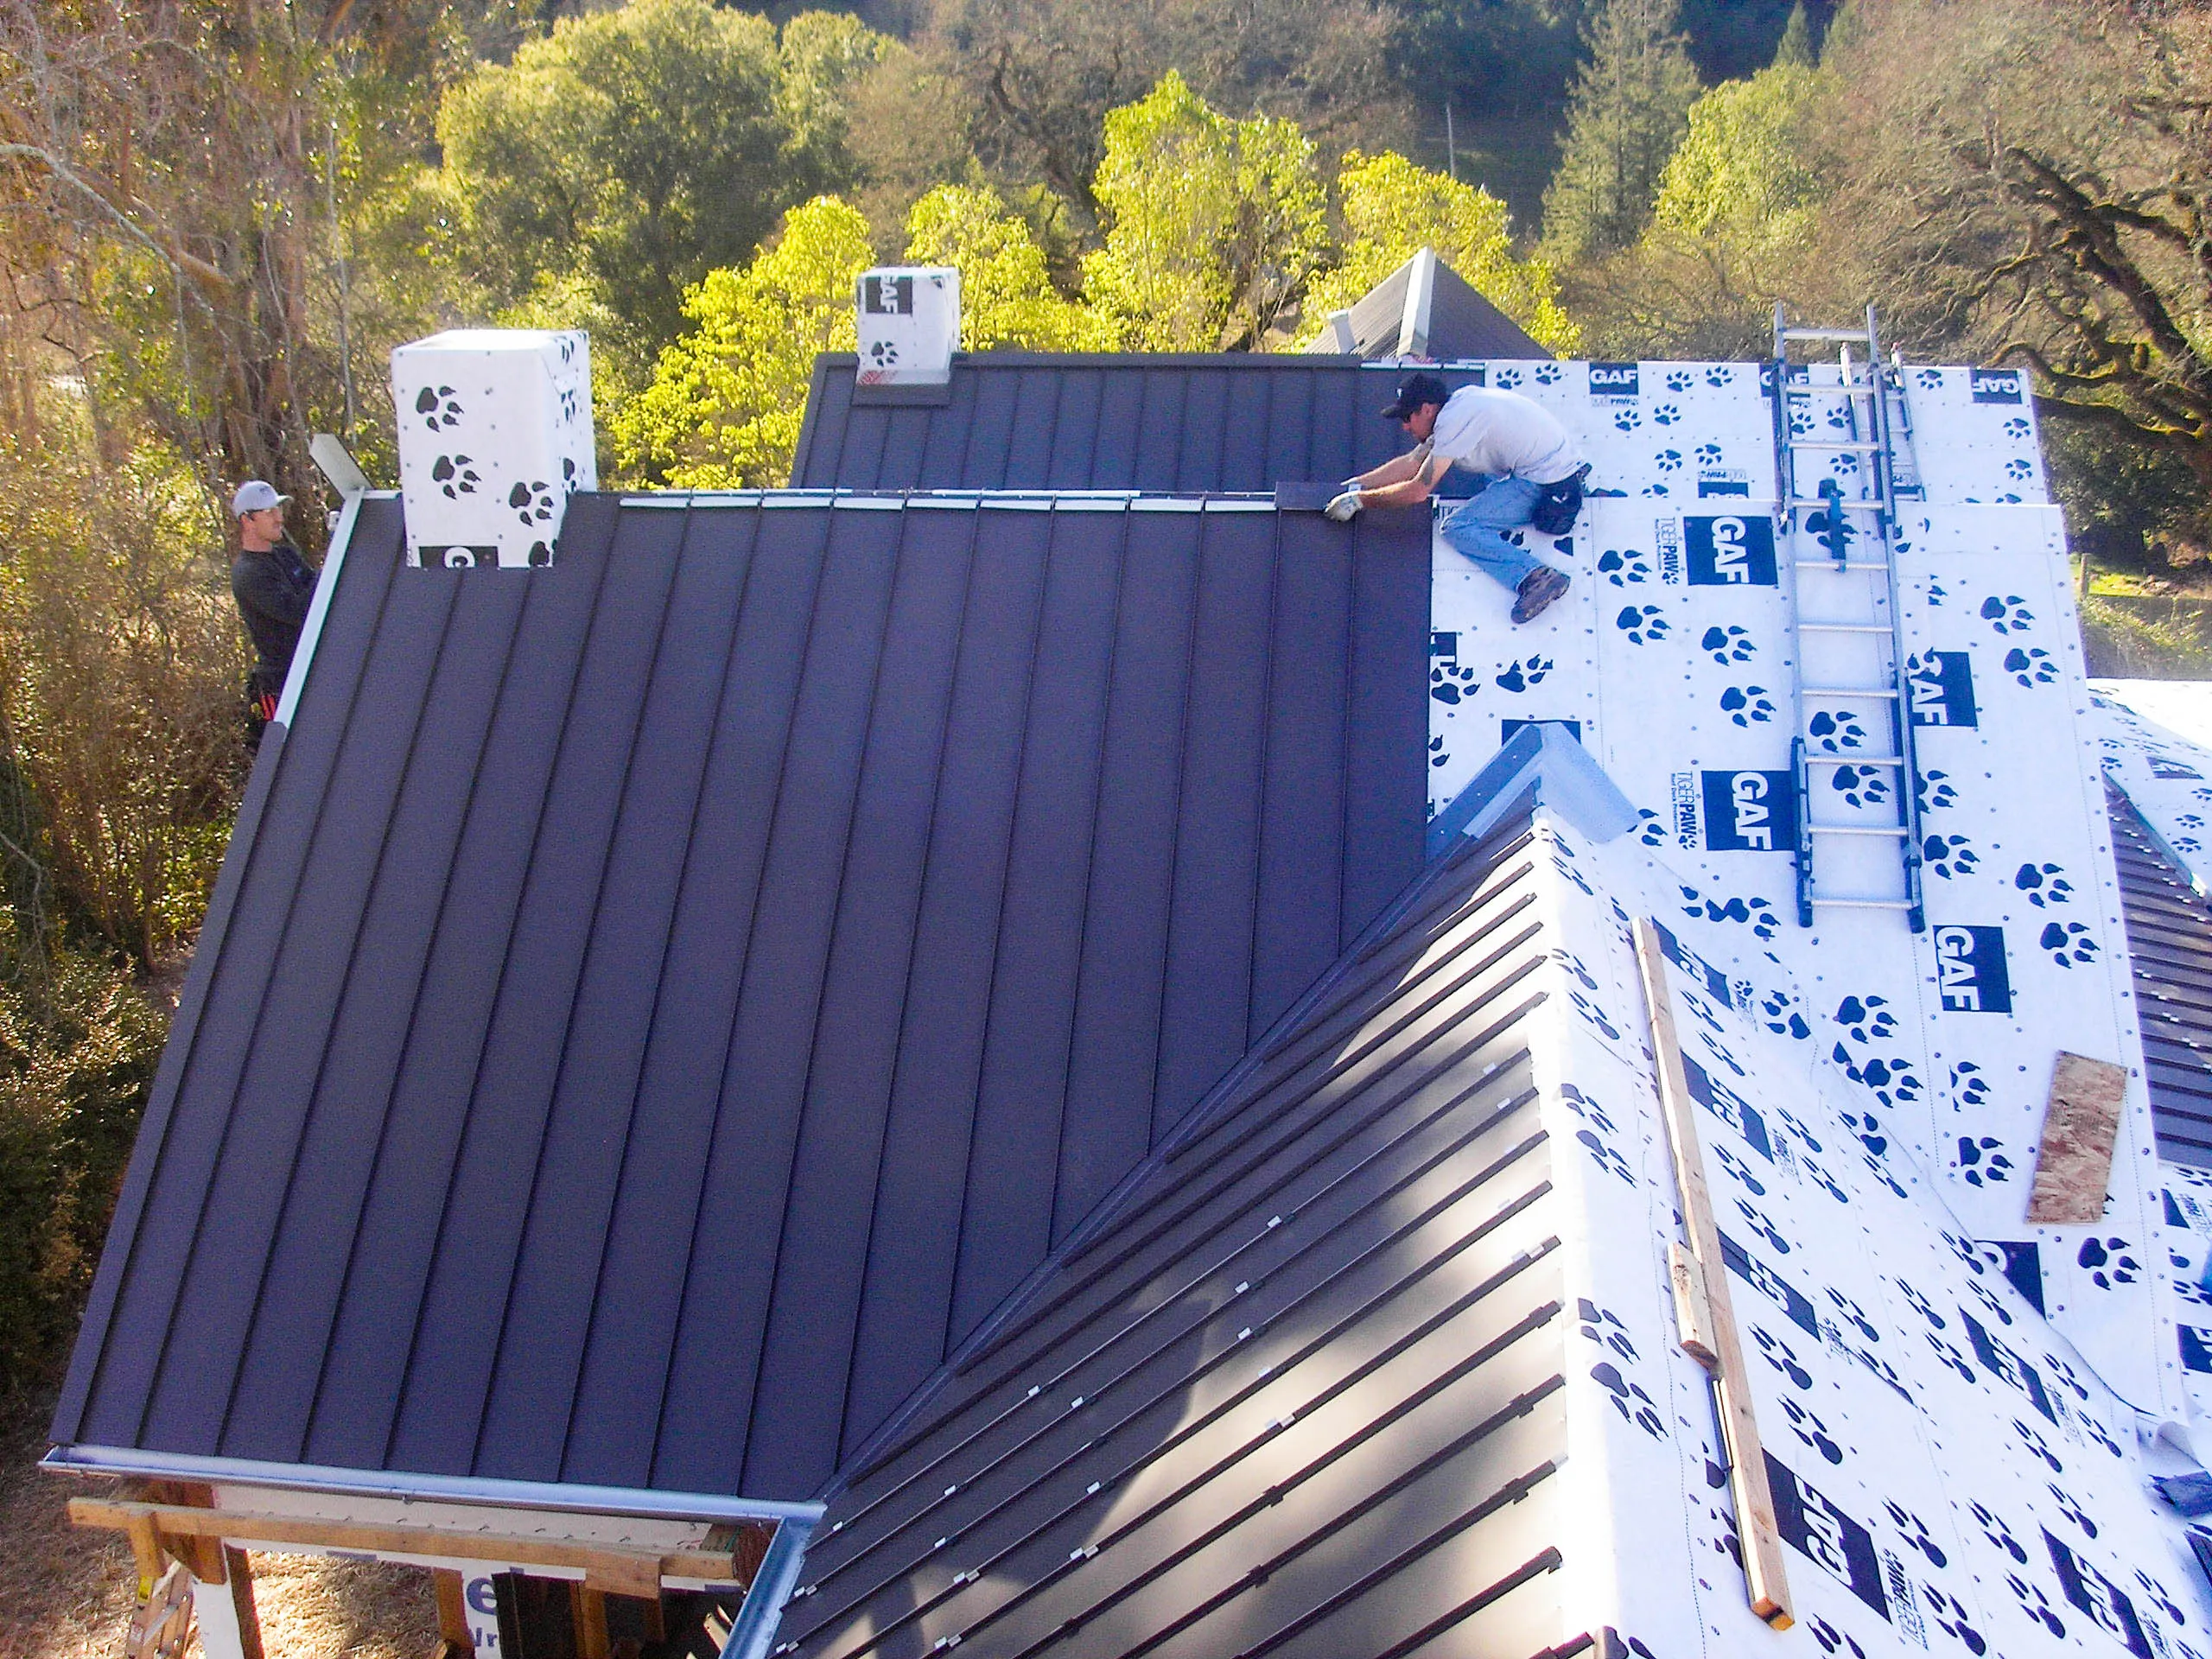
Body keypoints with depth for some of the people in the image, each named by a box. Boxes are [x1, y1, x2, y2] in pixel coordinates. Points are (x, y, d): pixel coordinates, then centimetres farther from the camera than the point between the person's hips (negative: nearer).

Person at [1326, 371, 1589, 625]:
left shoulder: (1454, 420, -18)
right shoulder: (1456, 405, 11)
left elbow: (1418, 491, -16)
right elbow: (1412, 462, 18)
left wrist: (1358, 500, -8)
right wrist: (1351, 485, 15)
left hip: (1546, 486, -10)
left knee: (1457, 527, -13)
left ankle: (1534, 577, -28)